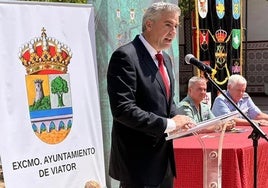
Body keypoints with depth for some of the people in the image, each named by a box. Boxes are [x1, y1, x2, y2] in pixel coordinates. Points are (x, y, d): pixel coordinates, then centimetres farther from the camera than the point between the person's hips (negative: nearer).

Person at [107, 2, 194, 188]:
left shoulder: (166, 59, 14)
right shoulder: (126, 56, -15)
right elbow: (122, 109, -23)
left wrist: (180, 120, -1)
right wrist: (168, 124, -21)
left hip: (163, 158, 9)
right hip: (139, 161, -9)